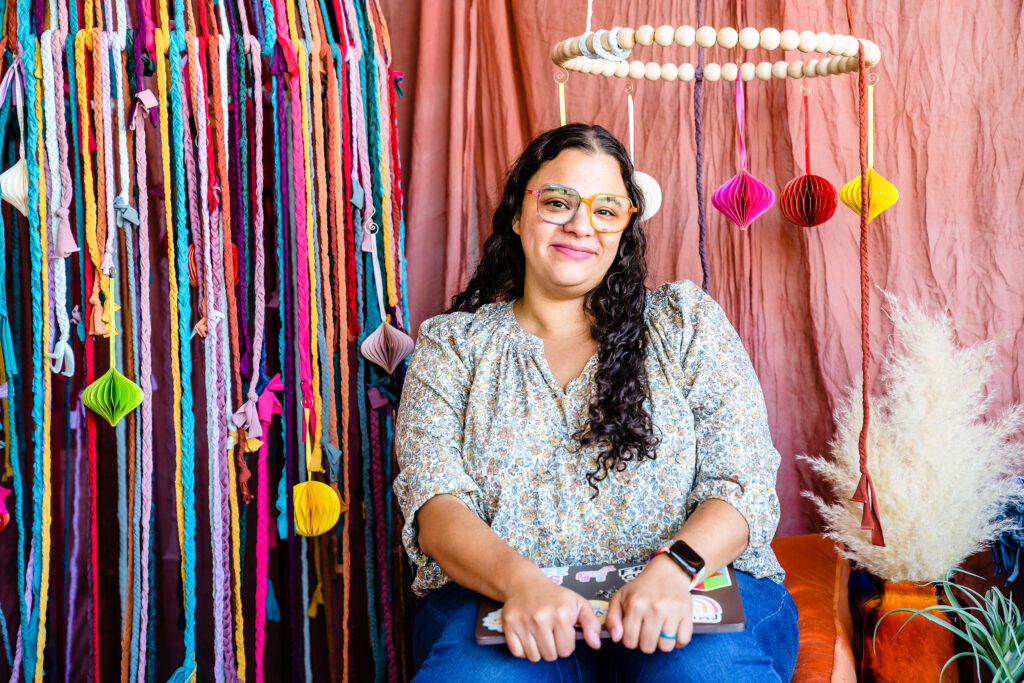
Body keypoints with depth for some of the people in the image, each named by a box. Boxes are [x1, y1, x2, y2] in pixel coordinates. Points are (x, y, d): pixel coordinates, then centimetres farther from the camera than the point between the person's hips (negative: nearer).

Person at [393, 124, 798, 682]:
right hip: (499, 594, 0)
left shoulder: (686, 322, 11)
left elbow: (745, 487, 2)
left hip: (693, 583, 0)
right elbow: (436, 504, -2)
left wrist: (675, 569, -21)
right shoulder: (451, 345, 12)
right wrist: (520, 580, -24)